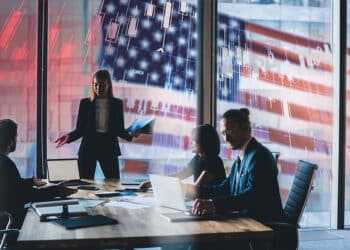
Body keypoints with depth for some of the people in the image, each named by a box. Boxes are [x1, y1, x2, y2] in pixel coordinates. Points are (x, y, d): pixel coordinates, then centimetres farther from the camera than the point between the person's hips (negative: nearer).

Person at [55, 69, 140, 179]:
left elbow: (119, 130, 7)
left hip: (109, 149, 0)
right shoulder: (85, 103, 4)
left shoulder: (117, 104, 6)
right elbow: (79, 130, 5)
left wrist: (130, 135, -13)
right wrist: (69, 137, -14)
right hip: (88, 149, 0)